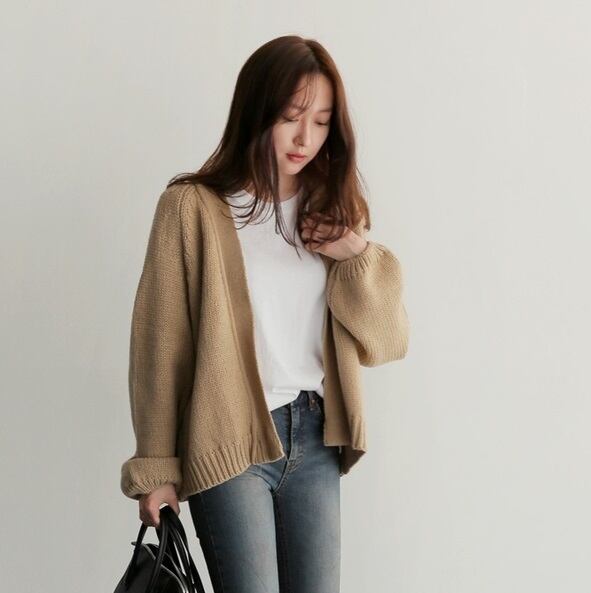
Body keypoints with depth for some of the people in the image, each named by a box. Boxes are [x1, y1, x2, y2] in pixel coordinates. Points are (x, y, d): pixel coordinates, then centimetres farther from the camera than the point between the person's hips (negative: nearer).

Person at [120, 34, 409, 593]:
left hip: (315, 439, 5)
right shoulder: (193, 208, -7)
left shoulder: (332, 209, 9)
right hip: (229, 444, -4)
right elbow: (161, 345, -4)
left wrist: (359, 255, -8)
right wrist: (156, 466, -3)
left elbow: (387, 341, 7)